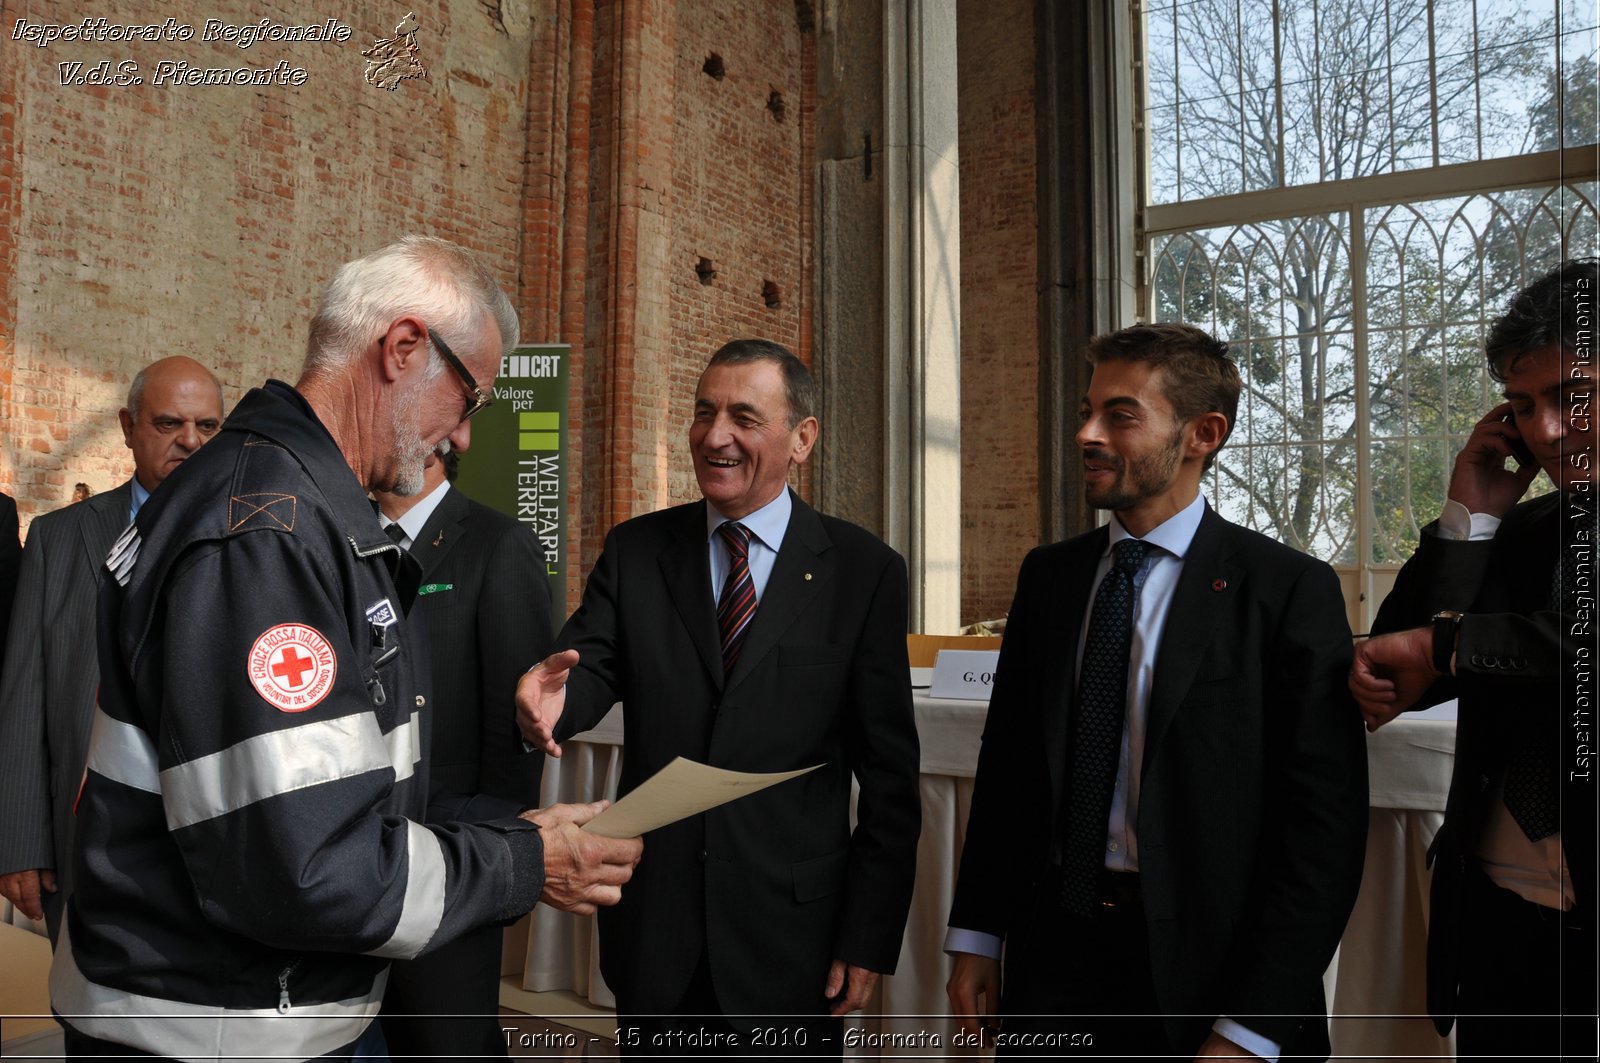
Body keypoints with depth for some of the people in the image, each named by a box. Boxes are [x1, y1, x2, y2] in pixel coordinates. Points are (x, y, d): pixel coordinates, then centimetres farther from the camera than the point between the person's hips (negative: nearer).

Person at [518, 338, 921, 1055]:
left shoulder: (864, 571, -5)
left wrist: (870, 937, -6)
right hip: (652, 930, 2)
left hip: (791, 933, -2)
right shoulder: (634, 550, 4)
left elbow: (889, 774, -5)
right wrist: (553, 698, -32)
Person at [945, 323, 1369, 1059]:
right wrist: (975, 938, 5)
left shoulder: (1289, 591, -11)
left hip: (1202, 963, -4)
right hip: (1054, 949, 4)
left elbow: (1323, 825, -12)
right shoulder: (1049, 575, 4)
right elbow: (1006, 761, 8)